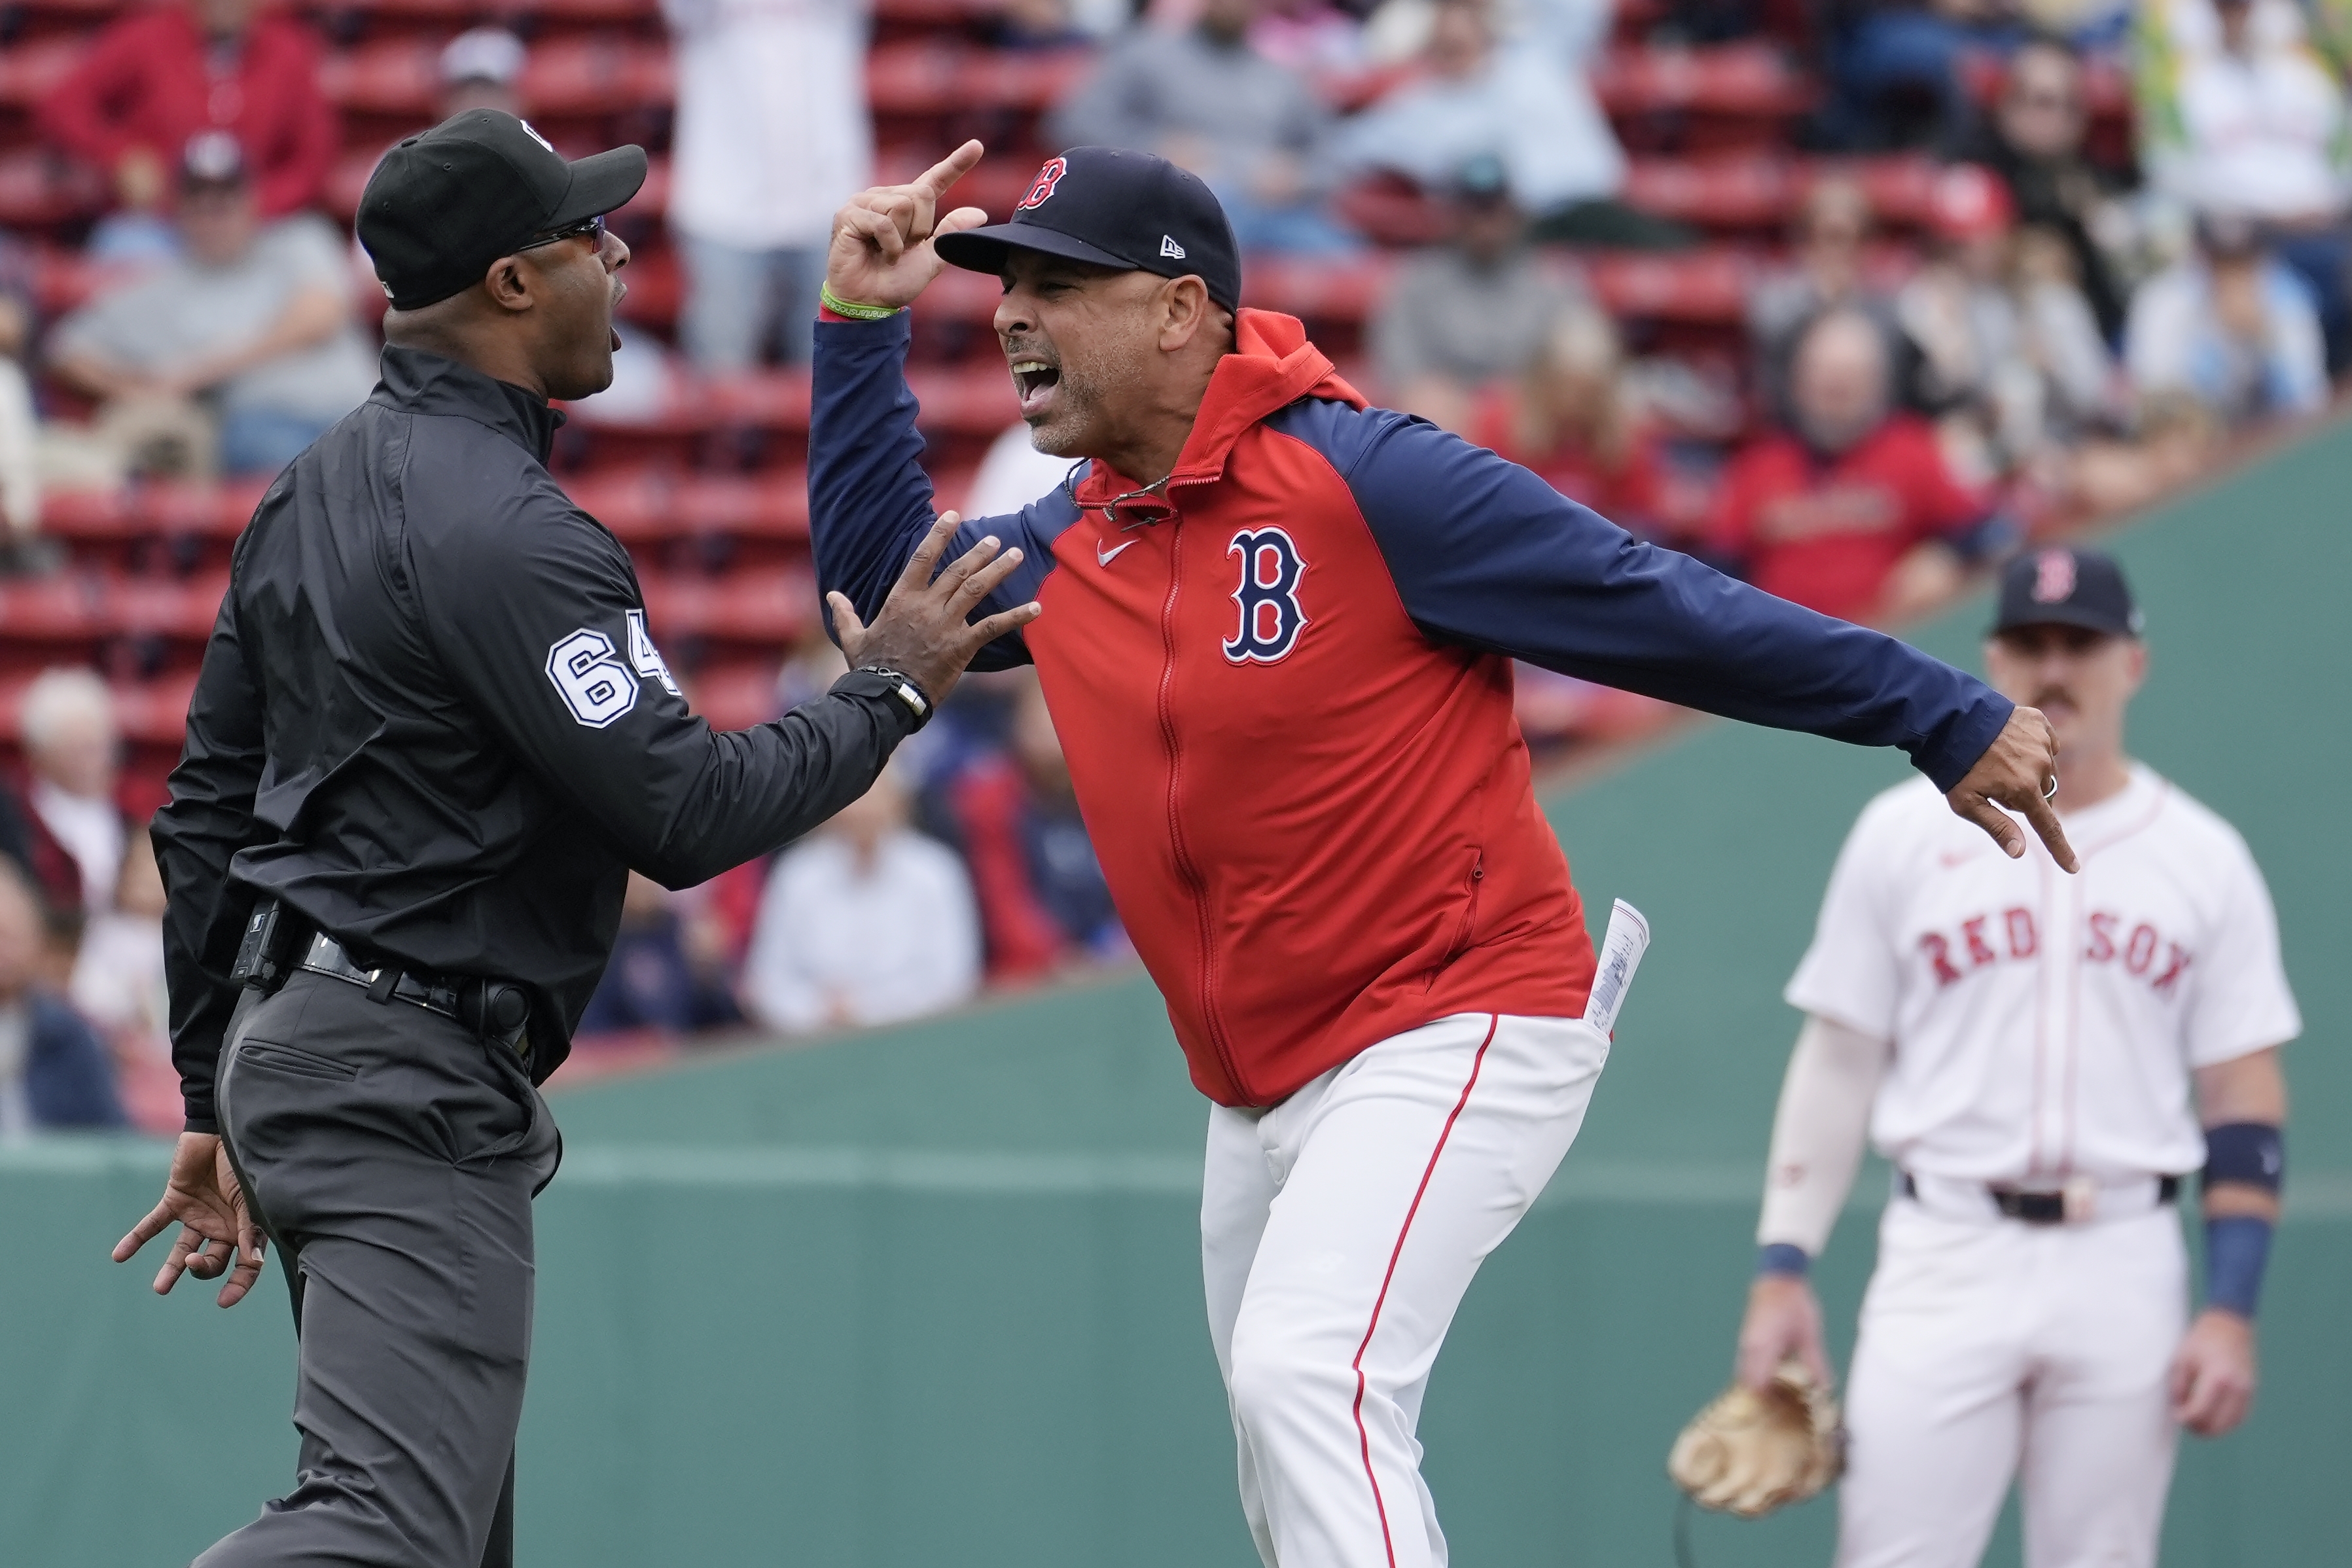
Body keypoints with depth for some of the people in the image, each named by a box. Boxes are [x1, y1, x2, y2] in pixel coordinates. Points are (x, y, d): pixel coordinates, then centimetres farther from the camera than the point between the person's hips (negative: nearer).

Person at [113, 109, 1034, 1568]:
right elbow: (687, 815, -20)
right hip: (413, 1087, -10)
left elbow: (205, 814, 18)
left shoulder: (316, 493, 14)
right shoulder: (509, 533, -16)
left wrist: (216, 1106, 23)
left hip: (292, 1051, 10)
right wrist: (888, 690, -5)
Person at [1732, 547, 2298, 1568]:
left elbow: (2245, 1100, 5)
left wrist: (2231, 1312, -4)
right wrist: (1782, 1268, 0)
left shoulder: (2203, 859, 7)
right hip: (1947, 1257, -1)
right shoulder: (1905, 835, 6)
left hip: (2126, 1269, 1)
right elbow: (1837, 1064, 7)